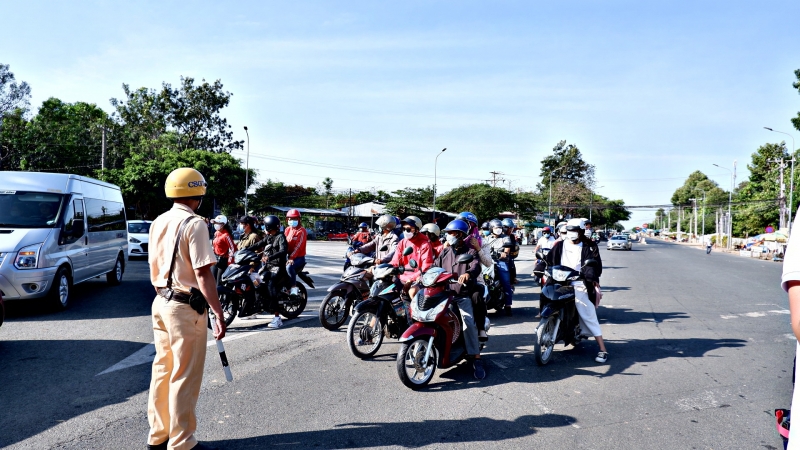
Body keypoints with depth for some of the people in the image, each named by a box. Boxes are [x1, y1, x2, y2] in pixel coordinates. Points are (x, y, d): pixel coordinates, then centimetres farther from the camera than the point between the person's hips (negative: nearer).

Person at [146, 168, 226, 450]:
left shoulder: (158, 223, 10)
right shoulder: (194, 224, -16)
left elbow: (154, 269, 16)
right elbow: (202, 273, -20)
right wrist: (218, 313, -19)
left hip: (161, 302, 8)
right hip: (185, 307, -8)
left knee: (162, 370, 17)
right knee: (185, 377, 1)